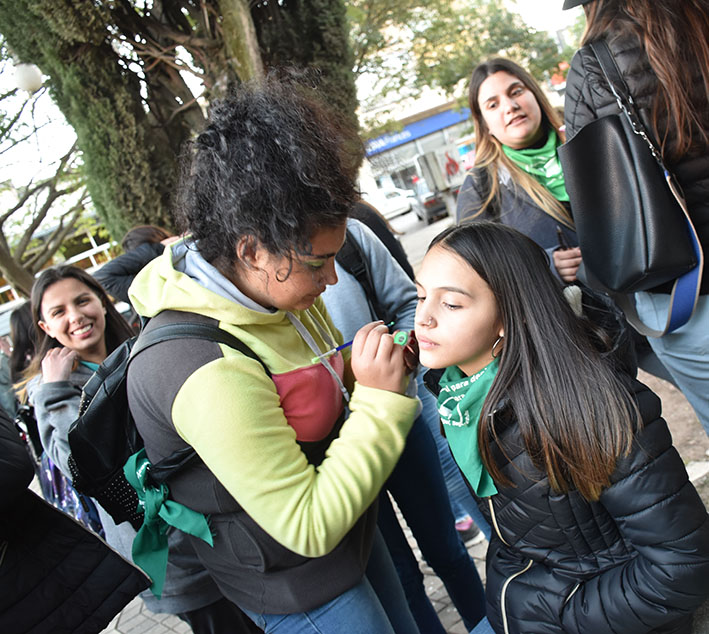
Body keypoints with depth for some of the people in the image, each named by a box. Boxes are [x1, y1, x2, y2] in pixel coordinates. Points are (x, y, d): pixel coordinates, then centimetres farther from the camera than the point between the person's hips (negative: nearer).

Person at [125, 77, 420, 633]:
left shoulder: (274, 287, -9)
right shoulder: (208, 372, -36)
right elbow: (310, 528, -31)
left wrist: (358, 369, -10)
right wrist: (379, 399, -29)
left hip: (346, 528, 8)